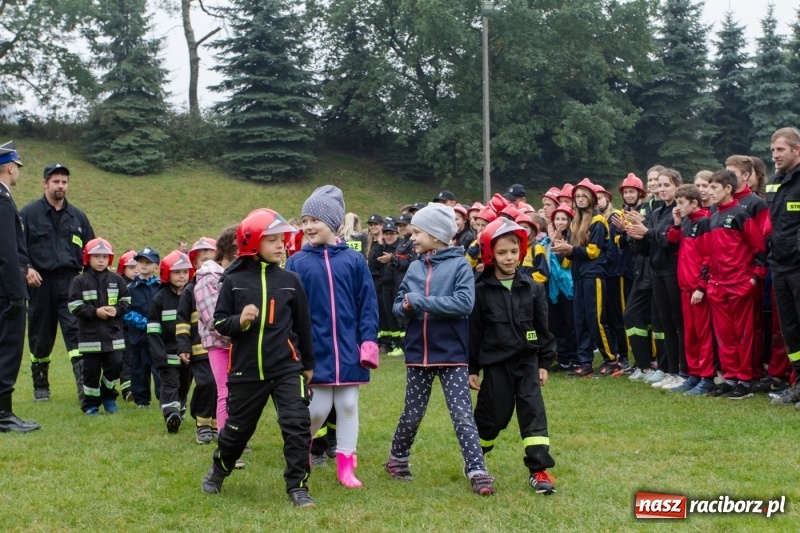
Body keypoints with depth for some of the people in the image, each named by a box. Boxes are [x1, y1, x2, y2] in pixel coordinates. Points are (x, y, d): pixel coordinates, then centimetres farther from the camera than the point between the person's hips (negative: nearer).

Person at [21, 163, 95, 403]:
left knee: (77, 333, -12)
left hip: (71, 284, 1)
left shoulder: (77, 216, 14)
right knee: (41, 339, 8)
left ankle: (85, 386, -17)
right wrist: (26, 268, -14)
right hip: (41, 284, -1)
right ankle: (40, 387, 23)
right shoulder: (29, 213, 4)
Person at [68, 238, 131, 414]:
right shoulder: (80, 281, -2)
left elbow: (127, 301, 8)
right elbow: (74, 306, -8)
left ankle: (109, 396, 21)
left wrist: (117, 310, -12)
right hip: (90, 335, -2)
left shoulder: (117, 280, 7)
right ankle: (90, 403, 15)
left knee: (115, 365, -2)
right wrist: (95, 312, -17)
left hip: (113, 334, 2)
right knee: (91, 369, 3)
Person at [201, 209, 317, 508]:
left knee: (297, 425, -11)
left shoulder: (290, 281, 0)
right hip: (246, 370, 0)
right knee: (238, 428, 14)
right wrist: (239, 321, -22)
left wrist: (308, 364, 15)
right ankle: (218, 470, 42)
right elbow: (219, 323, 0)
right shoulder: (234, 281, -4)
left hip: (287, 368, 0)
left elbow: (303, 325, 9)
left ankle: (297, 486, 1)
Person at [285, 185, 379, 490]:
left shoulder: (353, 260, 0)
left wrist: (368, 342, -5)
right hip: (315, 348, -1)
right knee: (319, 408, 2)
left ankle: (345, 465, 16)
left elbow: (367, 304, 1)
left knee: (348, 406, 6)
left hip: (348, 349, 1)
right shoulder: (297, 262, -1)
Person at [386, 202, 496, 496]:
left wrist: (420, 301, -20)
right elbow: (398, 305, 9)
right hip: (419, 353, 4)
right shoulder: (415, 267, 8)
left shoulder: (459, 265, -7)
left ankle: (477, 472, -2)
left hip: (452, 354, -4)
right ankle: (397, 458, 34)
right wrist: (406, 307, -15)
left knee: (463, 415, -5)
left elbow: (464, 303, -21)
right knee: (412, 413, 14)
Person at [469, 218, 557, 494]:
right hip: (495, 363, -2)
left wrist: (544, 362, 5)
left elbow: (542, 327, 7)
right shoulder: (481, 290, -5)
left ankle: (538, 470, -2)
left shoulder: (532, 288, 2)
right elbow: (473, 331, -2)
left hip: (527, 360, 2)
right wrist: (472, 369, -2)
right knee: (492, 415, 5)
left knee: (533, 411, -4)